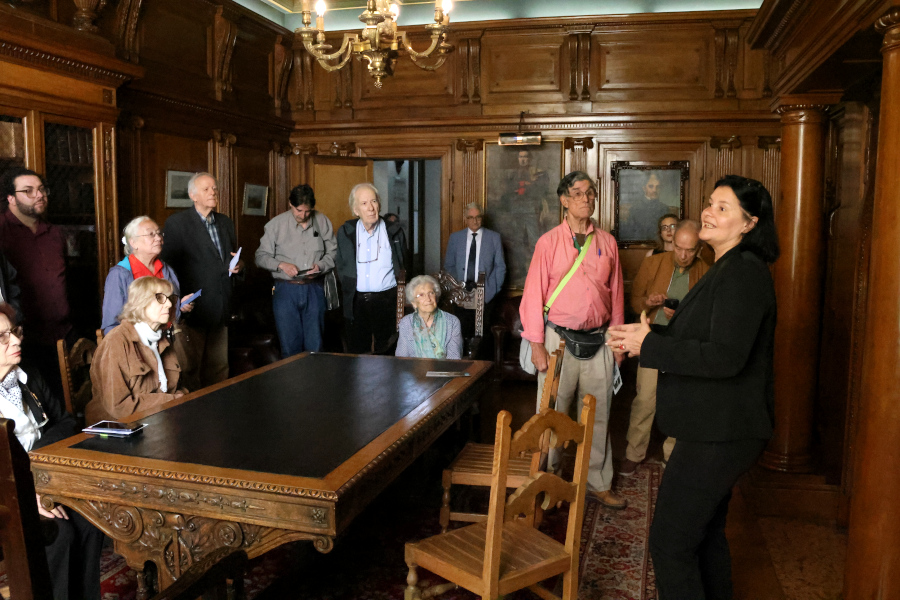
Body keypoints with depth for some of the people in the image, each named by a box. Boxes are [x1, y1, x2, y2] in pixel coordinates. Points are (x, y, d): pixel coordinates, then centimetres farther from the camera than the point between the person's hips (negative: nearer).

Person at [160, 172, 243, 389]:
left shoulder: (226, 222, 15)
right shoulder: (177, 223, -5)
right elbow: (168, 265, -9)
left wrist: (238, 266, 1)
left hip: (220, 309, 6)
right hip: (192, 310, -6)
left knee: (219, 369, 11)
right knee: (189, 370, 0)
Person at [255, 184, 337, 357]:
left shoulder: (323, 222, 4)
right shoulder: (276, 224, 0)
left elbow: (333, 252, 9)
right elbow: (261, 256, 2)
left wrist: (321, 266, -10)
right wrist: (281, 265, -15)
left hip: (314, 289, 1)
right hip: (286, 289, -1)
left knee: (315, 344, 6)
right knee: (290, 345, 2)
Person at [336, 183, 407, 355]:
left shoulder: (394, 232, 3)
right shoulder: (345, 232, 6)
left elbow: (403, 268, 8)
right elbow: (341, 268, 13)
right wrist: (348, 290, 3)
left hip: (386, 299, -1)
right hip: (357, 300, 2)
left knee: (386, 353, 2)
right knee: (357, 351, 6)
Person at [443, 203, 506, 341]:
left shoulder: (494, 237, 5)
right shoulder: (455, 237, 9)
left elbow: (500, 266, 7)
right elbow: (448, 265, 13)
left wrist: (494, 288, -2)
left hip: (486, 295, -1)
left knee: (483, 333, -1)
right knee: (464, 333, -2)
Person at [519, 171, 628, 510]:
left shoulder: (607, 242, 7)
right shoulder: (549, 242, -2)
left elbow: (616, 293, 12)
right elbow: (534, 294, -4)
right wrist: (537, 345, -8)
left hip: (598, 341, 3)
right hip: (559, 338, -3)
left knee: (598, 416, 10)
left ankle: (599, 484, 24)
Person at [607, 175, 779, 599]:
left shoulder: (743, 273, -20)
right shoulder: (728, 269, 15)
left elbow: (725, 357, -28)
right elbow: (698, 339, 20)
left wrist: (649, 345, -21)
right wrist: (643, 338, 6)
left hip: (720, 433, -11)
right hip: (718, 428, 11)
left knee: (670, 542, -4)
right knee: (706, 531, 24)